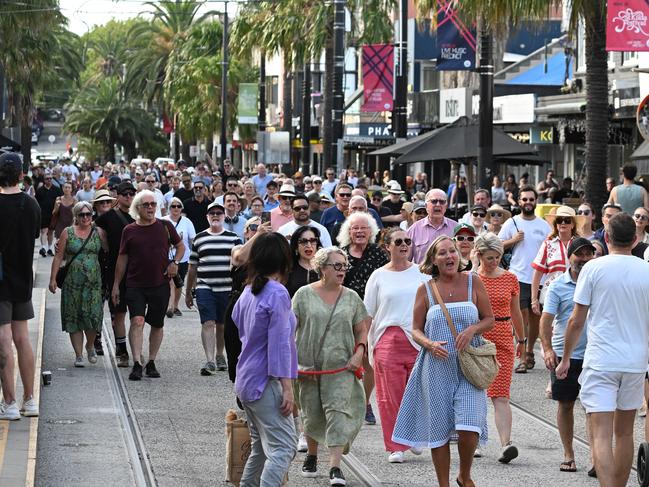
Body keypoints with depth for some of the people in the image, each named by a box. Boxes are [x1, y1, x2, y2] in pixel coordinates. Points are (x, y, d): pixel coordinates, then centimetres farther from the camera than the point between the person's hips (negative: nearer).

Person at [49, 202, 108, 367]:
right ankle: (79, 355, 8)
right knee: (74, 318, 1)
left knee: (92, 315, -9)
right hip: (72, 282, 0)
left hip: (93, 281, 0)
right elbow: (58, 257, 4)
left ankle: (90, 345, 20)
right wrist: (53, 279, -1)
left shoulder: (99, 232, 6)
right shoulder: (67, 233, 5)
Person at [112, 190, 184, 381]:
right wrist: (116, 285, 8)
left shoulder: (165, 226, 3)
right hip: (135, 285, -1)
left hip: (160, 285, 1)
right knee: (137, 321, -17)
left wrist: (175, 262, -2)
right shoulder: (129, 231, 2)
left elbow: (180, 246, 17)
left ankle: (151, 363, 22)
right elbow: (122, 258, 9)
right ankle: (137, 364, -20)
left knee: (157, 325, 9)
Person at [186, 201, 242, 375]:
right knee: (208, 323, -12)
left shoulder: (233, 238, 7)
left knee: (222, 325, 11)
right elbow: (193, 267, 13)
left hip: (227, 289, 1)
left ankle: (219, 356, 29)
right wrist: (188, 292, 14)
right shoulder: (199, 238, 9)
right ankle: (210, 361, -18)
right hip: (204, 288, -1)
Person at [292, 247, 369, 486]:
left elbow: (361, 331, 13)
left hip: (341, 367, 0)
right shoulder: (305, 294, 0)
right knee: (312, 413, 9)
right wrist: (293, 360, -8)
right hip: (309, 366, 0)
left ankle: (335, 467, -15)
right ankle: (311, 456, 34)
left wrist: (359, 353, -3)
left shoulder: (351, 298, 6)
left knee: (338, 410, -12)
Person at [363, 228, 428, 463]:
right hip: (388, 340, -1)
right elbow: (367, 315, 8)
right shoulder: (379, 276, 6)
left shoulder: (421, 273, 8)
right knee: (390, 396, -1)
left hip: (418, 340, 1)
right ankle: (394, 447, 7)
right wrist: (364, 343, 2)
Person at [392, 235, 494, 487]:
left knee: (469, 429, -12)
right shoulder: (426, 290, 2)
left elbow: (489, 319, 8)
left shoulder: (473, 282, 2)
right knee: (439, 429, 5)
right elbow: (416, 330, 6)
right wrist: (430, 344, -14)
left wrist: (472, 330, -12)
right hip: (437, 367, 1)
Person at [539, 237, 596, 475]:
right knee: (565, 404, 9)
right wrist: (547, 348, -19)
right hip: (564, 354, 0)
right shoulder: (558, 286, -1)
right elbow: (546, 319, -6)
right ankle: (568, 455, 21)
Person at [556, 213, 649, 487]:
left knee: (601, 435, -9)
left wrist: (565, 358, 8)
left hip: (601, 360, -4)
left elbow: (576, 321, -4)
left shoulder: (594, 268, -6)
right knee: (624, 432, 17)